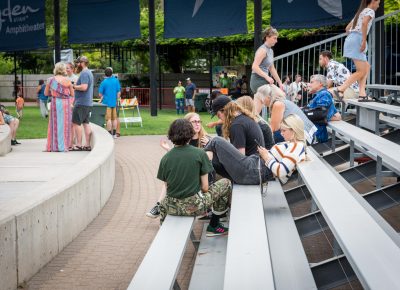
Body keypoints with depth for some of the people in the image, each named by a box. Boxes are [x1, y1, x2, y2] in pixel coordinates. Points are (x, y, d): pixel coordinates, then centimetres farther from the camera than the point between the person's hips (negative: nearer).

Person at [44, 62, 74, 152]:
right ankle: (62, 147, 5)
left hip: (55, 103, 2)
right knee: (64, 124, 4)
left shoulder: (50, 80, 0)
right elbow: (72, 94, 1)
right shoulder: (67, 80, -6)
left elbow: (46, 93, 7)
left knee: (55, 123, 10)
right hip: (65, 103, -2)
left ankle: (54, 146, 12)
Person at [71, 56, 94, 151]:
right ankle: (87, 145, 9)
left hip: (81, 103, -10)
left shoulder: (84, 73, -14)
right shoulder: (89, 73, 18)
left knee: (76, 123, -7)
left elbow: (84, 87, -25)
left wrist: (74, 86, -11)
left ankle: (79, 145, -7)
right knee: (86, 123, 10)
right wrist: (76, 85, 13)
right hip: (88, 103, 10)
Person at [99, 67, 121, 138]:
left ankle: (109, 134, -4)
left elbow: (100, 94, -4)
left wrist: (101, 99, 15)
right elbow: (119, 92, 4)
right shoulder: (116, 80, 2)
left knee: (108, 119, -3)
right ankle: (114, 134, 15)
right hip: (114, 103, 4)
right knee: (114, 118, 11)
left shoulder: (104, 82, -8)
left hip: (107, 103, -4)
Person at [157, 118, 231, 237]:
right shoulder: (200, 154, -9)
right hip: (195, 206, -4)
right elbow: (205, 187, -7)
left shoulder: (165, 158, -2)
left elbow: (167, 187, 3)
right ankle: (213, 226, 25)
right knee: (226, 183, 17)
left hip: (172, 208, 4)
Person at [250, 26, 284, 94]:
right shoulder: (263, 50, -12)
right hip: (258, 81, -10)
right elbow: (254, 67, -22)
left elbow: (272, 69, 25)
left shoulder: (270, 51, 17)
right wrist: (267, 77, -29)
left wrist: (280, 82, 22)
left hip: (264, 81, 10)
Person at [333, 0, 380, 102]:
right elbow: (364, 23, -22)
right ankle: (340, 89, -18)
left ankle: (362, 94, 4)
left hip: (350, 39, 9)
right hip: (357, 41, -9)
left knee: (366, 67, 14)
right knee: (361, 71, -8)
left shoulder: (360, 12, 27)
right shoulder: (370, 11, 0)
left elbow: (347, 28, 28)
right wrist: (364, 41, -22)